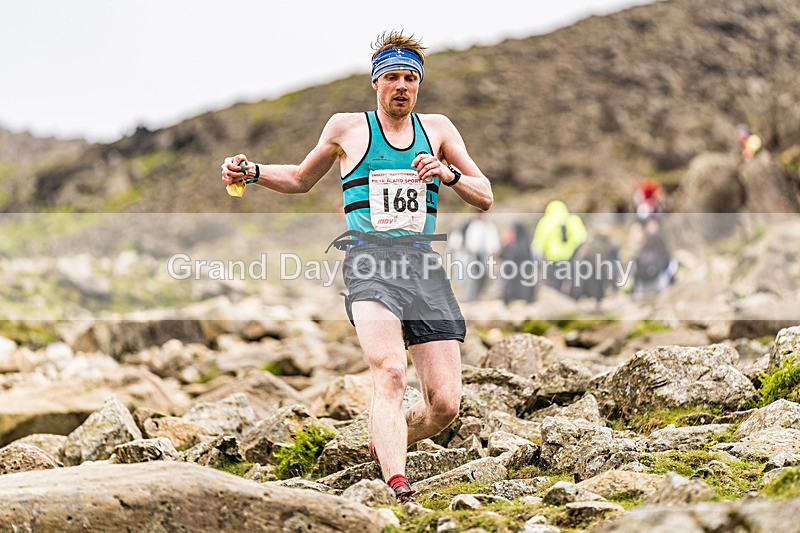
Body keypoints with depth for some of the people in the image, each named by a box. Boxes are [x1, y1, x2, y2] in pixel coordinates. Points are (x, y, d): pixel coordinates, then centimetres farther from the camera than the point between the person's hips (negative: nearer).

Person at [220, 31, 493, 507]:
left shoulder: (437, 128, 17)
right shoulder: (347, 128, 13)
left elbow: (485, 198, 15)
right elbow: (301, 179, 28)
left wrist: (448, 174, -5)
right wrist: (253, 173, 10)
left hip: (425, 268, 3)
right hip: (370, 264, -3)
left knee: (445, 405, -5)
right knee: (390, 373, -29)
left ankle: (384, 445, 24)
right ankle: (399, 489, -37)